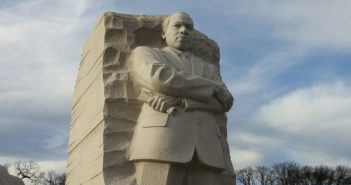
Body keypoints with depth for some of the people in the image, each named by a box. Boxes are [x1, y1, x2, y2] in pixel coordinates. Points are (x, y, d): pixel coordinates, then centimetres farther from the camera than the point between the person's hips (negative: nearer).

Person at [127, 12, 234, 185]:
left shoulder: (209, 70, 33)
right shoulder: (145, 54, 21)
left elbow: (223, 102, 11)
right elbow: (159, 78, -3)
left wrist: (178, 101, -7)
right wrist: (214, 88, 4)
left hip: (203, 150, 4)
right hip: (161, 145, -4)